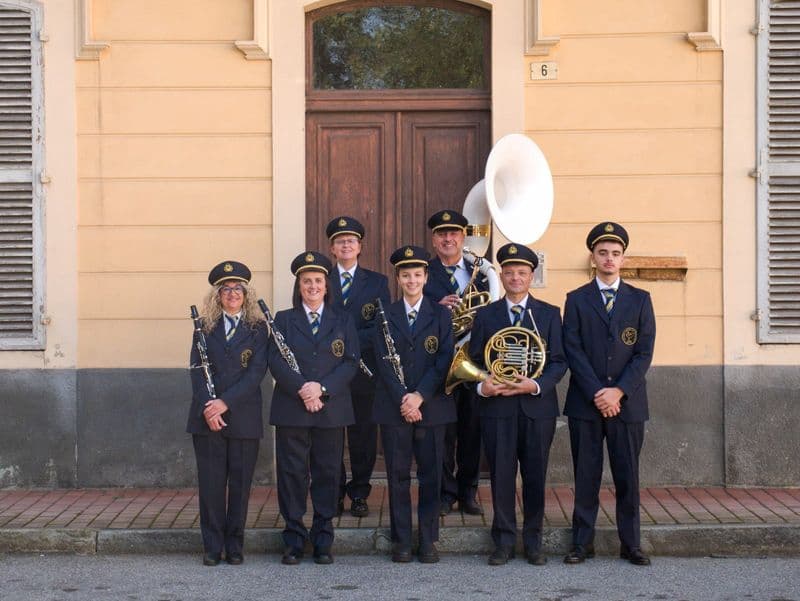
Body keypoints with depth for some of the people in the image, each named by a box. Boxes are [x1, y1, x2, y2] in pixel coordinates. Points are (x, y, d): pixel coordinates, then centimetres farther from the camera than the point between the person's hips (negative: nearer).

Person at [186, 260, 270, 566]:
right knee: (210, 482, 2)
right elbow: (197, 368, 1)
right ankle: (212, 546, 9)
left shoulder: (257, 328, 5)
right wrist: (206, 407, -13)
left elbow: (257, 371, -5)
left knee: (240, 483, 3)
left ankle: (235, 545, 13)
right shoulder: (205, 326, 9)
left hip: (243, 417, -1)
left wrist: (226, 402, -14)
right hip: (207, 417, 1)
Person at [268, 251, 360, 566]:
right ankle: (294, 540, 9)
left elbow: (351, 361, 0)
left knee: (327, 473, 4)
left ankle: (323, 540, 12)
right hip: (291, 409, 0)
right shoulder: (284, 320, 8)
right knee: (292, 472, 1)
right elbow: (276, 361, -3)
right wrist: (301, 389, -18)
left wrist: (322, 387, -15)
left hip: (332, 408, 1)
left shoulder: (342, 320, 9)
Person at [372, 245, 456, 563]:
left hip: (432, 406, 0)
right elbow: (384, 362, -2)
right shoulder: (386, 316, 6)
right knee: (398, 475, 3)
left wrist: (420, 396, -13)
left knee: (430, 475, 3)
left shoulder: (440, 315, 6)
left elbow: (444, 360, -3)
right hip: (394, 407, 0)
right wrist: (403, 400, -12)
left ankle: (428, 540, 10)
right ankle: (400, 540, 10)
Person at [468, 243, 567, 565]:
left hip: (537, 407, 0)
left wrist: (537, 385, -16)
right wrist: (481, 385, -12)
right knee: (501, 476, 1)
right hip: (497, 407, 0)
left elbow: (559, 362, 1)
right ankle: (504, 541, 10)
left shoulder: (549, 314, 6)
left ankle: (533, 541, 15)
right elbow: (474, 360, 8)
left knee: (535, 477, 5)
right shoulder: (486, 315, 9)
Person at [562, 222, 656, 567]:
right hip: (585, 405, 0)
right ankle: (582, 542, 10)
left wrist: (619, 391, -11)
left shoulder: (640, 300, 8)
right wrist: (597, 393, -12)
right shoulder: (577, 300, 6)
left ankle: (630, 543, 12)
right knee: (585, 476, 3)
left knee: (627, 476, 4)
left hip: (627, 404, 1)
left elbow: (644, 353, 1)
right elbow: (573, 352, -2)